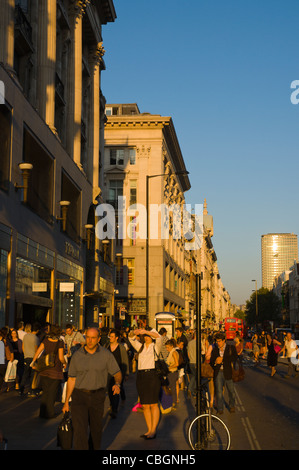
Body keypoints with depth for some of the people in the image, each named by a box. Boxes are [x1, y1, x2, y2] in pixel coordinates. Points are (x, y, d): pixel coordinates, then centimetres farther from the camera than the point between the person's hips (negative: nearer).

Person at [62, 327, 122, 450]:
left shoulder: (106, 354, -2)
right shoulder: (77, 355, 0)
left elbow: (117, 373, 1)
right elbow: (71, 379, 5)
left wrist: (117, 384, -23)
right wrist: (66, 402, 5)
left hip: (97, 397, 1)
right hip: (79, 395, -1)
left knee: (96, 429, 15)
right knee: (80, 430, -12)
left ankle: (95, 448, 39)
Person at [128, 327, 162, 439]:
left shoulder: (155, 347, 4)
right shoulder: (140, 347, 16)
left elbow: (158, 337, -15)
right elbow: (131, 337, 9)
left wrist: (146, 331, -25)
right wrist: (135, 332, -13)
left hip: (152, 376, -5)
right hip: (141, 376, 5)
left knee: (153, 404, -6)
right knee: (145, 405, 6)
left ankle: (153, 430, -3)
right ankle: (149, 430, 12)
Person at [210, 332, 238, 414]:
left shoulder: (231, 348, 3)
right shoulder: (215, 350, 12)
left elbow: (234, 358, -11)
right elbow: (211, 362, 14)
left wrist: (222, 359, -14)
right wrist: (215, 362, -9)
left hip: (228, 372, -2)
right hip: (218, 373, 2)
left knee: (231, 391, 7)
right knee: (219, 392, -3)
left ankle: (232, 406, 29)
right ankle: (220, 408, 9)